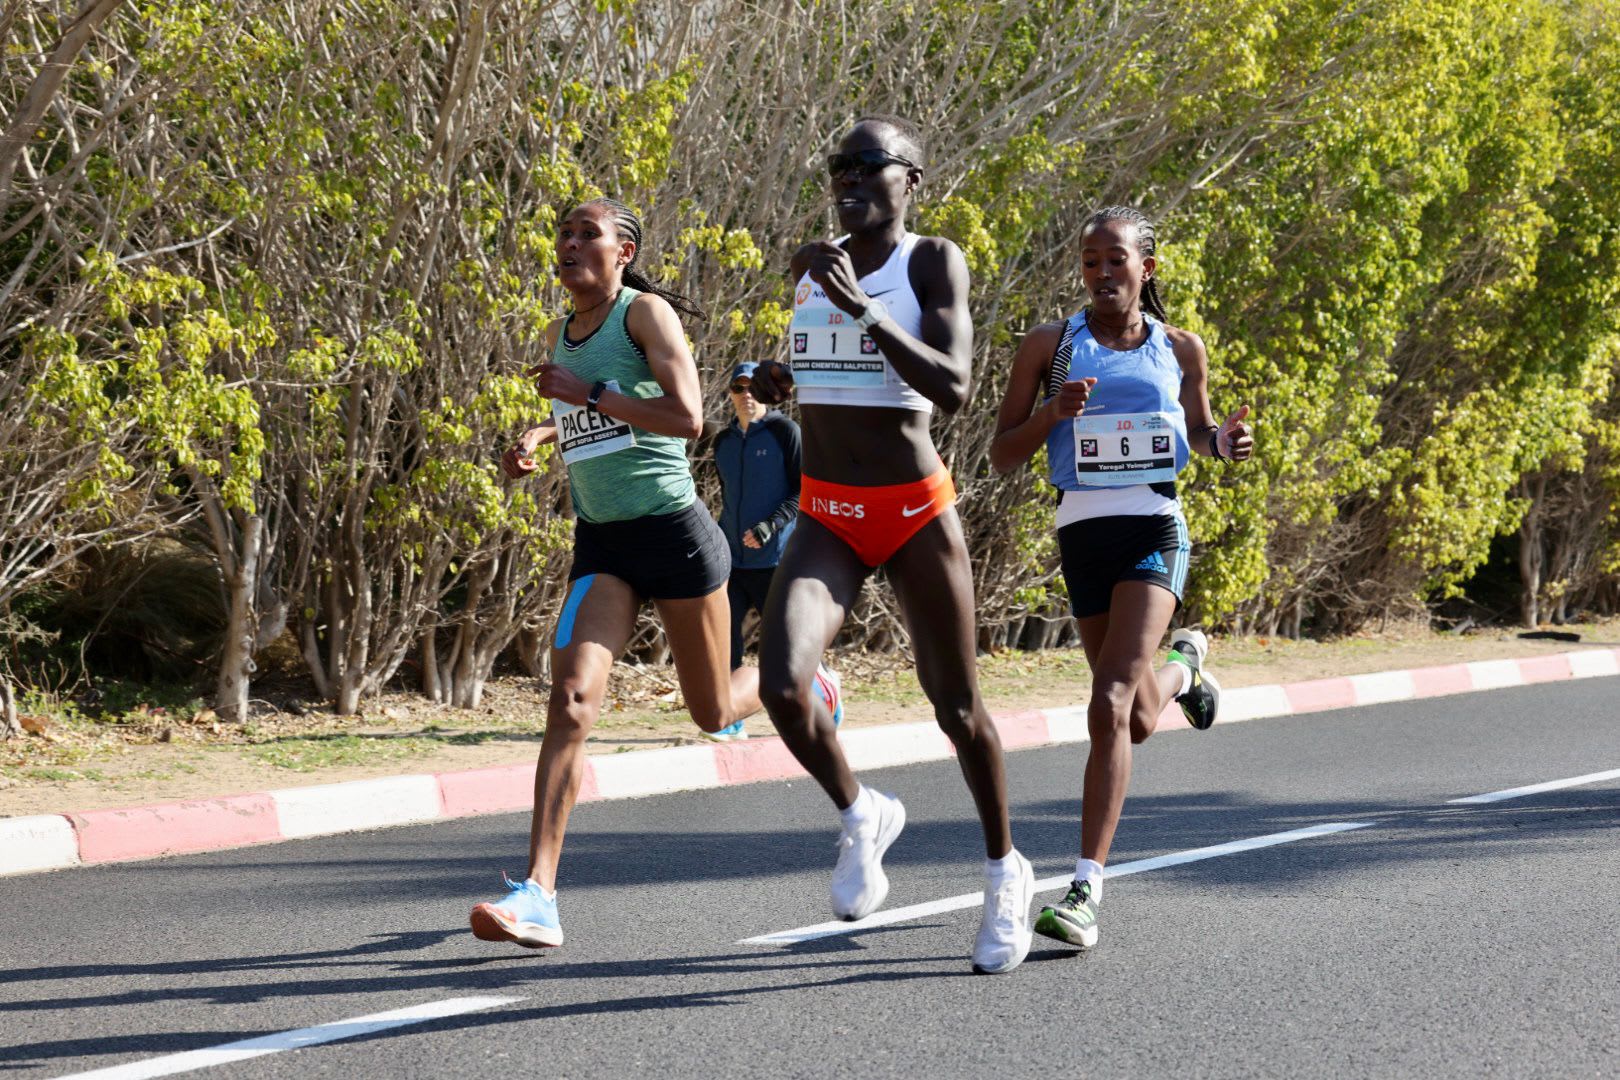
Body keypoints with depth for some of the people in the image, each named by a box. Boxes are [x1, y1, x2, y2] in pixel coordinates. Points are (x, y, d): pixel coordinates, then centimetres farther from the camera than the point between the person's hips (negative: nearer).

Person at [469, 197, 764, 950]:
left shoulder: (647, 313, -9)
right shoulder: (559, 335, 11)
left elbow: (687, 417, -21)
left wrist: (587, 393, -20)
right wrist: (540, 435, 10)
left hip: (674, 530, -4)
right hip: (600, 546, 5)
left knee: (715, 712, 11)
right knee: (572, 697, -17)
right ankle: (538, 896, -25)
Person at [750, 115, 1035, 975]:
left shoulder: (933, 261, -7)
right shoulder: (811, 265, 8)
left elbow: (952, 388, -21)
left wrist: (860, 307, -27)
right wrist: (779, 382, 4)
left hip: (916, 515, -4)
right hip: (825, 518, 4)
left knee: (955, 706, 7)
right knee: (781, 685, -19)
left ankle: (1005, 873, 31)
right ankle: (860, 816, 10)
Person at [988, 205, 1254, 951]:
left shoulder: (1180, 349, 6)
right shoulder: (1050, 346, 2)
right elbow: (1002, 456, 2)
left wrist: (1226, 441, -1)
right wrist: (1052, 414, -17)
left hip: (1153, 532, -2)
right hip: (1083, 532, 2)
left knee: (1111, 707, -20)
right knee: (1139, 723, 16)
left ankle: (1086, 890, -21)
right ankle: (1183, 665, 55)